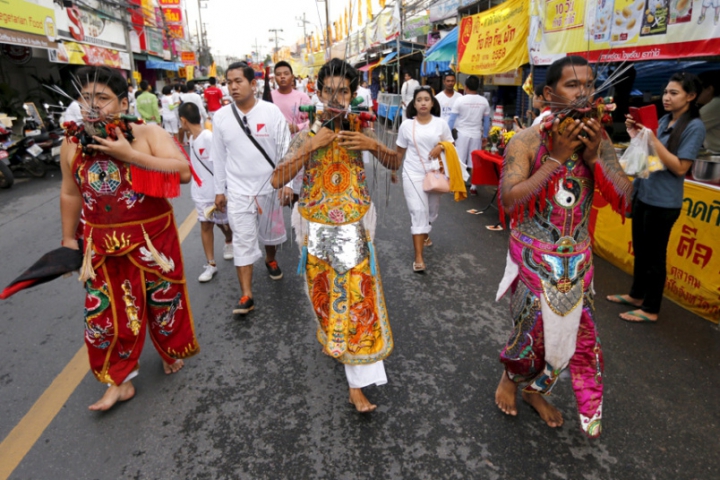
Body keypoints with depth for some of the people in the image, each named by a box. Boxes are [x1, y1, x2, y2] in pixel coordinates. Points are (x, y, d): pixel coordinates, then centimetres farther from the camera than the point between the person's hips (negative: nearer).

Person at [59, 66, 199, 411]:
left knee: (162, 301, 14)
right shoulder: (72, 144, 0)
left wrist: (129, 155, -27)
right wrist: (68, 239, 15)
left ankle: (169, 351, 43)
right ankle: (119, 381, 25)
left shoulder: (148, 134, -11)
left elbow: (183, 172, -24)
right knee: (106, 312, 7)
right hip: (103, 246, 3)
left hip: (153, 240, -2)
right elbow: (70, 194, 11)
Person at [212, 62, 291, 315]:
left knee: (270, 231, 19)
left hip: (269, 186, 0)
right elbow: (219, 157, 3)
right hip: (238, 190, 0)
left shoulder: (271, 111, -8)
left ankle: (270, 259, 51)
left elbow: (284, 149, -6)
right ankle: (246, 296, 3)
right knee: (243, 240, -2)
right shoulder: (221, 116, -3)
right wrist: (219, 190, 5)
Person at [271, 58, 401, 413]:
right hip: (317, 229, 0)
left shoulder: (360, 132, 1)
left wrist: (374, 145, -13)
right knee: (324, 293, 14)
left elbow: (395, 164, 6)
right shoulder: (306, 135, -2)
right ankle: (333, 341, 45)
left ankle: (357, 385, 8)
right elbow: (278, 180, -11)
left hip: (354, 228, 0)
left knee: (358, 296, -2)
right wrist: (310, 147, -20)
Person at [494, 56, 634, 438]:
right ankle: (510, 378, 39)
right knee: (534, 329, 6)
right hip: (533, 256, -5)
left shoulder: (598, 141, 0)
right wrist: (556, 158, -24)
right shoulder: (527, 141, -14)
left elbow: (624, 202, -4)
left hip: (577, 258, 5)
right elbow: (509, 199, -25)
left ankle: (534, 389, 37)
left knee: (576, 330, 12)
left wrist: (593, 157, -16)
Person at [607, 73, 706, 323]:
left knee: (654, 255, 3)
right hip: (642, 194, 7)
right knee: (640, 250, 18)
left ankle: (650, 309, 16)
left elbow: (680, 168, -19)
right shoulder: (663, 121, 9)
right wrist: (636, 136, -3)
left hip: (663, 202, -7)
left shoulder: (694, 127, -12)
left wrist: (652, 139, -22)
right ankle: (636, 295, 34)